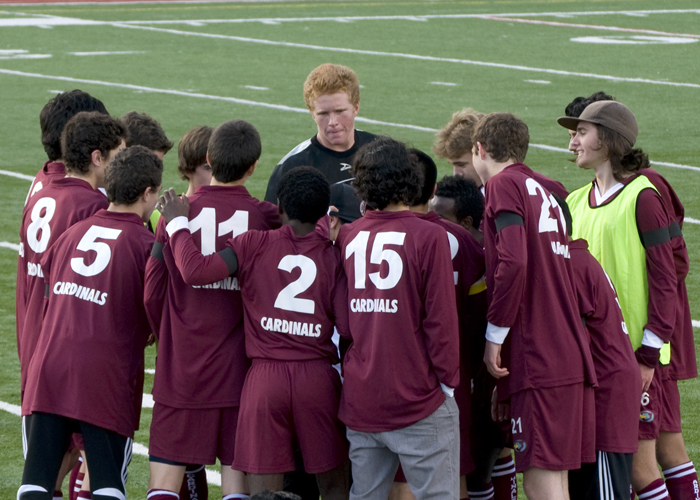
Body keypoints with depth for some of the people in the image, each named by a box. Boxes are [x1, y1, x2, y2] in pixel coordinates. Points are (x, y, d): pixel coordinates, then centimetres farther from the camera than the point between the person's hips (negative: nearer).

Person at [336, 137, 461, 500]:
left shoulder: (346, 237, 4)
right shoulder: (428, 237, -9)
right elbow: (441, 318, -9)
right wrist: (448, 380, -1)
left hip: (359, 399, 5)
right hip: (417, 400, -5)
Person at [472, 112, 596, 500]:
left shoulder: (504, 184, -3)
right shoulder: (544, 190, 23)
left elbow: (512, 263, -17)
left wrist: (494, 337, -9)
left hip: (538, 364, -8)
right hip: (571, 357, 8)